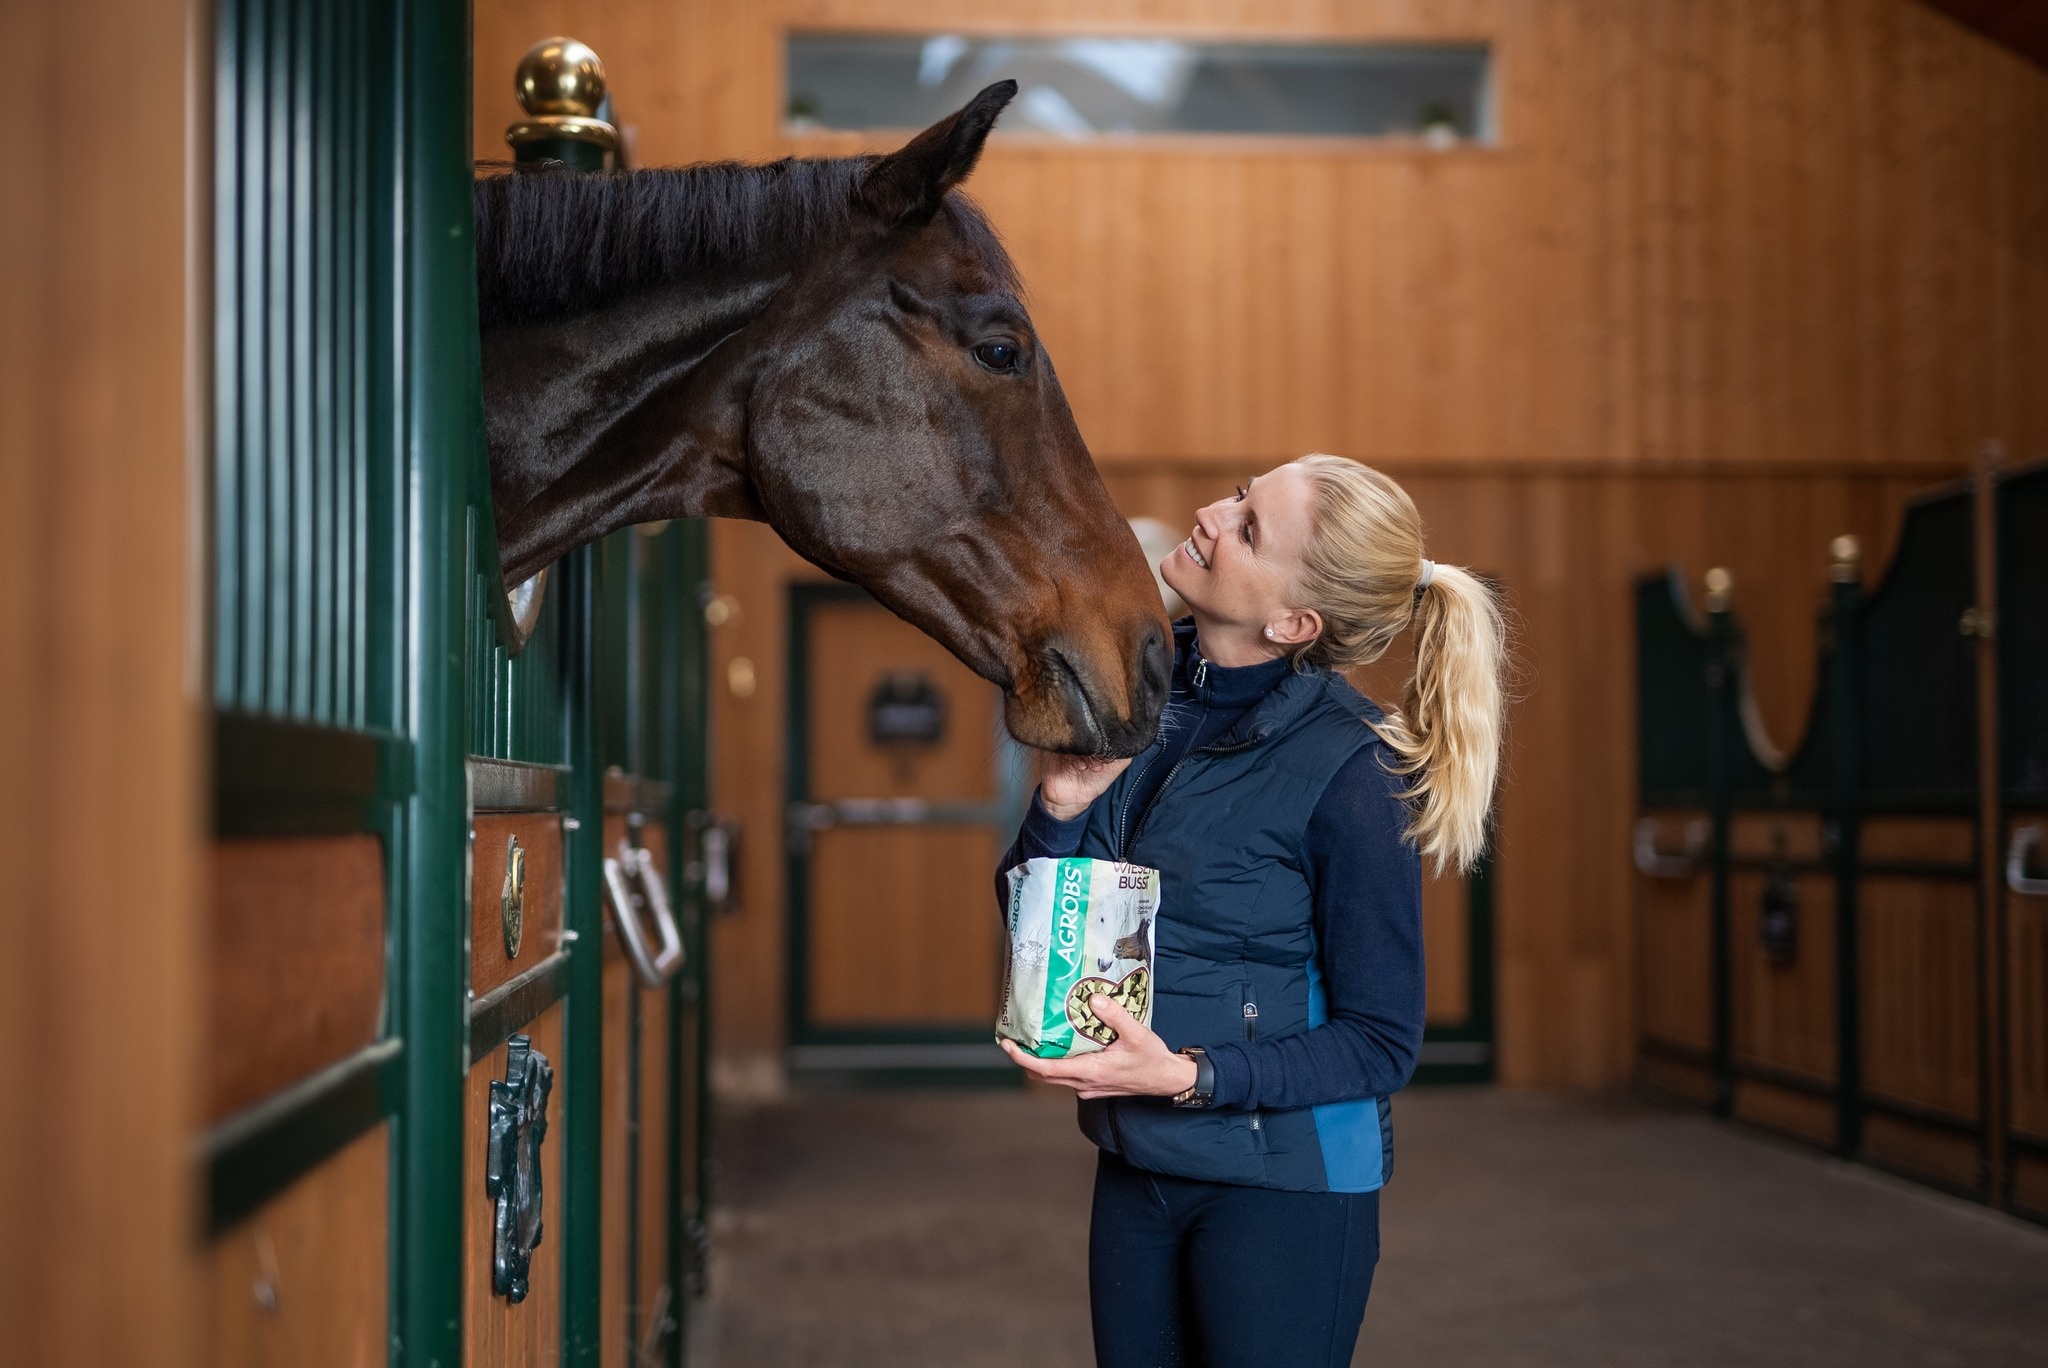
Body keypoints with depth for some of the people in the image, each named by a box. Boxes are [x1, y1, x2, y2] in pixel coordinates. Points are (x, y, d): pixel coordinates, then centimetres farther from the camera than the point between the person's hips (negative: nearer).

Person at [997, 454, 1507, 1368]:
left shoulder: (1349, 771, -20)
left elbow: (1382, 1042, -14)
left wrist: (1190, 1076, -25)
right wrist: (1061, 802, -14)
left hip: (1283, 1188, -6)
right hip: (1135, 1169, 6)